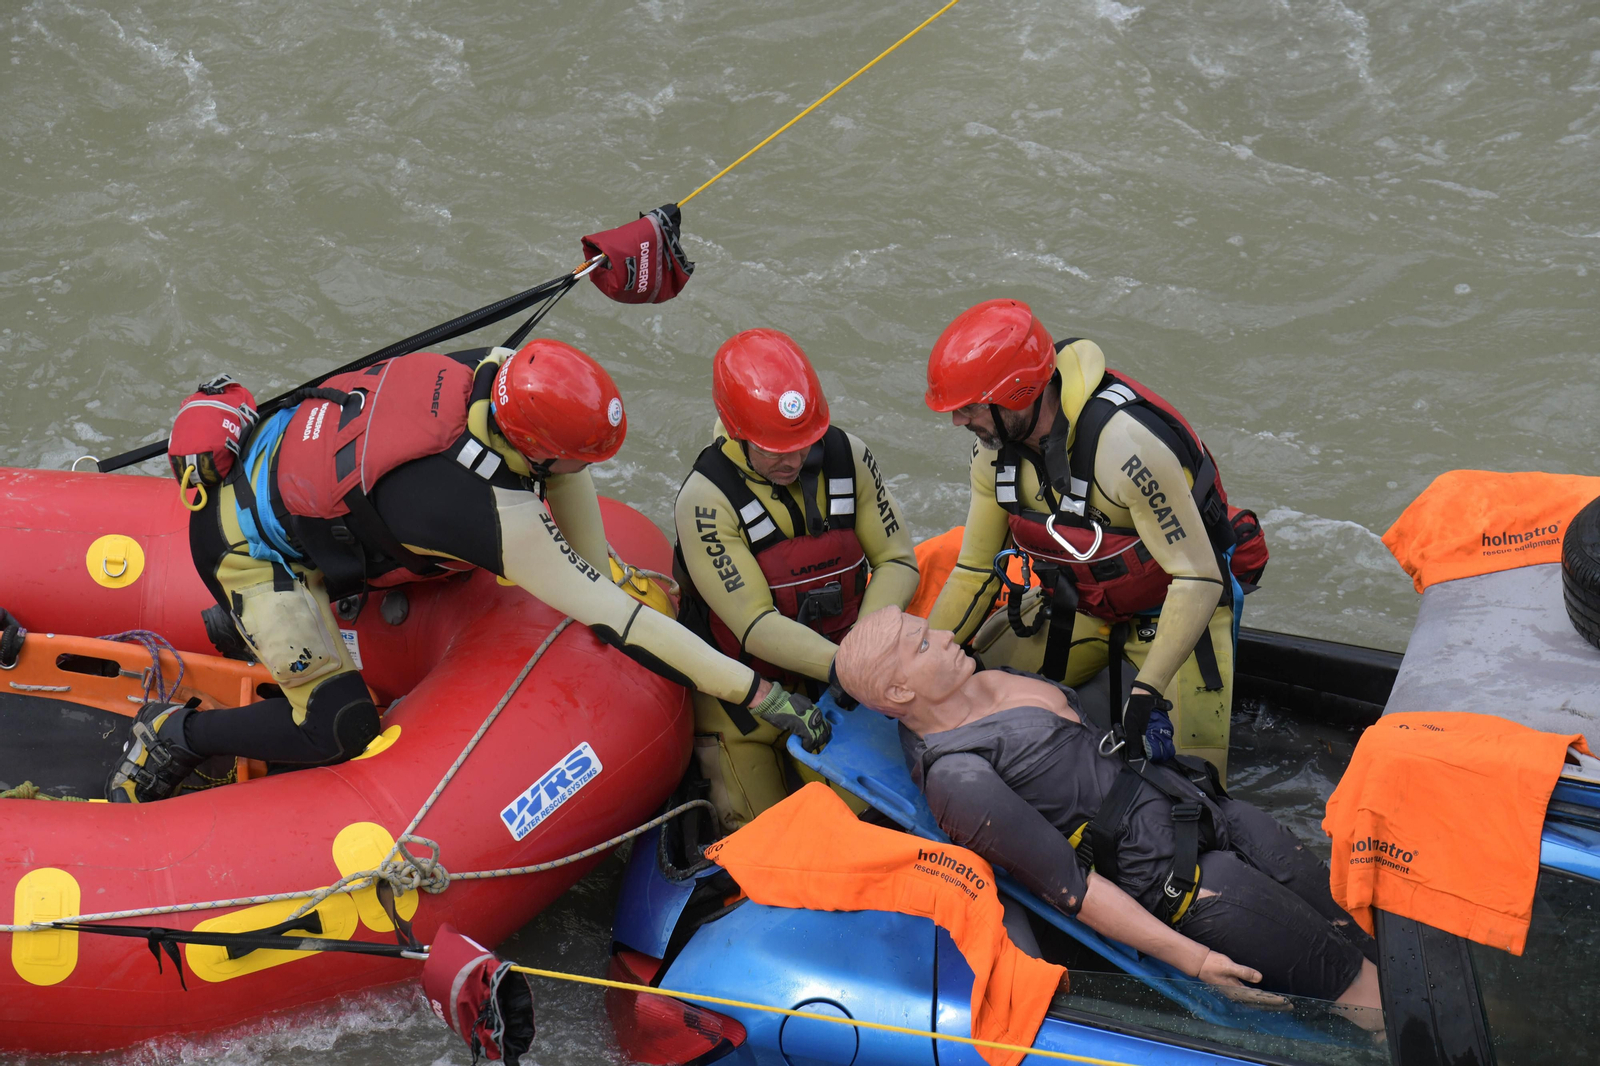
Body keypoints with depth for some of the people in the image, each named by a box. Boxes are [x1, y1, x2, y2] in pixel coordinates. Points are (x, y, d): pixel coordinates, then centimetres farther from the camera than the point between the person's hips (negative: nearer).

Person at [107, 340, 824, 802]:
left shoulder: (494, 368, -17)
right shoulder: (492, 512, -34)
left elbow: (567, 465, 4)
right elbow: (616, 623, -32)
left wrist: (597, 575, 3)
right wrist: (758, 693, -28)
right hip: (248, 540, -8)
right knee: (339, 733, -12)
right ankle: (170, 735, 7)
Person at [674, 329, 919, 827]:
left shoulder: (847, 456, -12)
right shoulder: (705, 499, -25)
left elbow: (897, 561, -5)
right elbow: (756, 626, -27)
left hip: (831, 667, 3)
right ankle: (702, 756, 26)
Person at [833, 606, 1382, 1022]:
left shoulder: (987, 678, 8)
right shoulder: (955, 776, -19)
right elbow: (1066, 884, -20)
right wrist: (1188, 956, -21)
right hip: (1172, 873, -9)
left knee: (1359, 933, 3)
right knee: (1356, 981, -11)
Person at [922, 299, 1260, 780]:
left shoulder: (1123, 442, -35)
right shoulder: (995, 447, -11)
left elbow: (1198, 579, -31)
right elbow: (975, 572, 1)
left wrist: (1149, 687, -36)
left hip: (1171, 605, -6)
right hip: (1080, 602, 7)